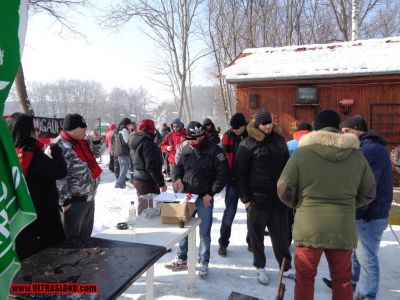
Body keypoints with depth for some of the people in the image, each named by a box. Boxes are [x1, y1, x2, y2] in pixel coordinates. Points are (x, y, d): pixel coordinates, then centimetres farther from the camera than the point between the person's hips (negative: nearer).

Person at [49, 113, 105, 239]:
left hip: (89, 198, 9)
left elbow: (98, 152, 22)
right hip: (73, 202, -9)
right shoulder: (59, 148, -22)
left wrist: (97, 141, 1)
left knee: (85, 235, 24)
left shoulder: (84, 141, 5)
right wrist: (64, 200, -23)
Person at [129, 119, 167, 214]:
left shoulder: (135, 142, 11)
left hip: (137, 179, 10)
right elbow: (151, 166, -22)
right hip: (148, 182, -10)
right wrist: (161, 183, -18)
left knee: (142, 206, 21)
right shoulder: (147, 143, -20)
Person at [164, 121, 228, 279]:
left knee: (204, 232, 5)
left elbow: (222, 174, -11)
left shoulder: (214, 150, -11)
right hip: (187, 196, 5)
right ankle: (182, 259, 32)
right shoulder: (185, 149, 3)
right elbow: (177, 166, 14)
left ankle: (203, 263, 22)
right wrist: (178, 178, -8)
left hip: (204, 197, -4)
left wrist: (211, 193, -13)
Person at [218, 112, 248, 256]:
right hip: (233, 179, -1)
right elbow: (224, 156, -4)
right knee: (229, 212, 3)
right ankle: (223, 243, 17)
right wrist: (226, 176, -11)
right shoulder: (228, 136, -5)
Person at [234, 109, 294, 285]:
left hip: (278, 196, 4)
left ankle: (286, 268, 27)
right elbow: (240, 173, -7)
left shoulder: (279, 141, 6)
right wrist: (245, 198, -10)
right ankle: (260, 267, 27)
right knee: (257, 234, 10)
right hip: (257, 198, -4)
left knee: (281, 234, 12)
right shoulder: (248, 145, -7)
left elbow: (286, 167, 14)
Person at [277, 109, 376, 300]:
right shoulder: (356, 155, 2)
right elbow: (369, 193, 9)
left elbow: (284, 189, -10)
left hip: (309, 228, -2)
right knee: (342, 279, 19)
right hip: (343, 229, 3)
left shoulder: (302, 152, -9)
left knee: (305, 277, 15)